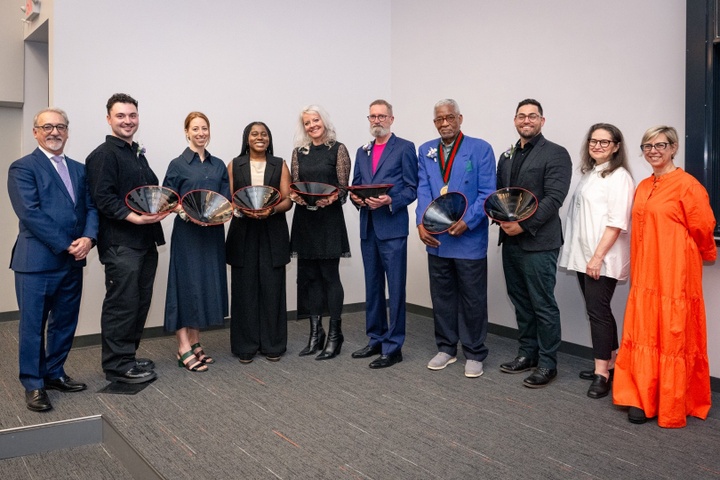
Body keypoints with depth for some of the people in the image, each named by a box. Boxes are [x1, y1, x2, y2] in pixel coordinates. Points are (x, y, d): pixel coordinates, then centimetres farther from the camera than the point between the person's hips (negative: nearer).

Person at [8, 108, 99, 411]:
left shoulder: (79, 169, 15)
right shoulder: (22, 168, -4)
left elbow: (91, 207, 9)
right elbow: (30, 213, -13)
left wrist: (88, 238, -11)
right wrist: (65, 246, -16)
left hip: (72, 261, 6)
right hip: (37, 261, -6)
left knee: (65, 323, 13)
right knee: (33, 325, 3)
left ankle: (54, 374, 28)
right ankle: (33, 385, 14)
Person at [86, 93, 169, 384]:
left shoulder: (138, 154, 20)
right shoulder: (104, 154, -6)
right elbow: (102, 198, -15)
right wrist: (133, 217, -26)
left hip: (145, 241, 9)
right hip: (120, 243, -9)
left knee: (140, 302, 13)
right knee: (122, 304, -4)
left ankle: (127, 357, 25)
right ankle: (117, 365, 7)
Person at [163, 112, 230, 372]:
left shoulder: (218, 165, 11)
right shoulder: (178, 165, -1)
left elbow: (226, 199, 12)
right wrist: (186, 212, -19)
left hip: (213, 232, 5)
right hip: (187, 233, -5)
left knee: (208, 284, 8)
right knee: (187, 284, -4)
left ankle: (195, 343, 19)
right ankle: (184, 349, 2)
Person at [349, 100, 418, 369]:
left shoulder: (405, 148, -1)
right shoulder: (362, 152, 18)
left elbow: (412, 188, -5)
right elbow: (355, 186, 18)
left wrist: (391, 201, -20)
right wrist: (356, 198, -4)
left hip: (392, 227, -6)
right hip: (367, 227, 6)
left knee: (395, 288, -3)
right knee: (372, 287, 13)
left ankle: (393, 347, 5)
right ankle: (376, 339, 25)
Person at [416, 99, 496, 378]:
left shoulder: (480, 149, -3)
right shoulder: (425, 151, 10)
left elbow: (487, 193, -8)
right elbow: (423, 190, 2)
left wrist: (467, 222, -20)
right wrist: (422, 223, -14)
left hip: (469, 238, -4)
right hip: (436, 237, 4)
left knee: (473, 299, 4)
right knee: (441, 297, 13)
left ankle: (474, 354, 18)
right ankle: (446, 348, 28)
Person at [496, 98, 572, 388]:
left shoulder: (555, 154, -4)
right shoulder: (507, 156, 17)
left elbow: (554, 198, -13)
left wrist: (523, 224, -18)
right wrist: (502, 219, -4)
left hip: (538, 242, -7)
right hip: (510, 241, 7)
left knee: (543, 305, -1)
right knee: (521, 302, 14)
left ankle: (547, 364, 10)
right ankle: (527, 353, 27)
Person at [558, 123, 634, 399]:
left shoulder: (619, 177, -10)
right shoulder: (589, 174, 14)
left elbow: (617, 222, -17)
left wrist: (598, 256, -20)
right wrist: (584, 255, 12)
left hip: (603, 259, -8)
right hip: (584, 256, 8)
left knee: (598, 310, -6)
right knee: (597, 310, 13)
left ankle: (602, 373, 2)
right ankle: (611, 364, 24)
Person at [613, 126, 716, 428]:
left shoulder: (687, 185, -10)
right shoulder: (643, 187, 13)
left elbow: (703, 229, -6)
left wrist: (708, 255, 9)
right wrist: (637, 270, 14)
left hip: (675, 274, -6)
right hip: (645, 274, 7)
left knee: (673, 338, 1)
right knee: (643, 335, 7)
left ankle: (674, 407, 13)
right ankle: (643, 400, 17)